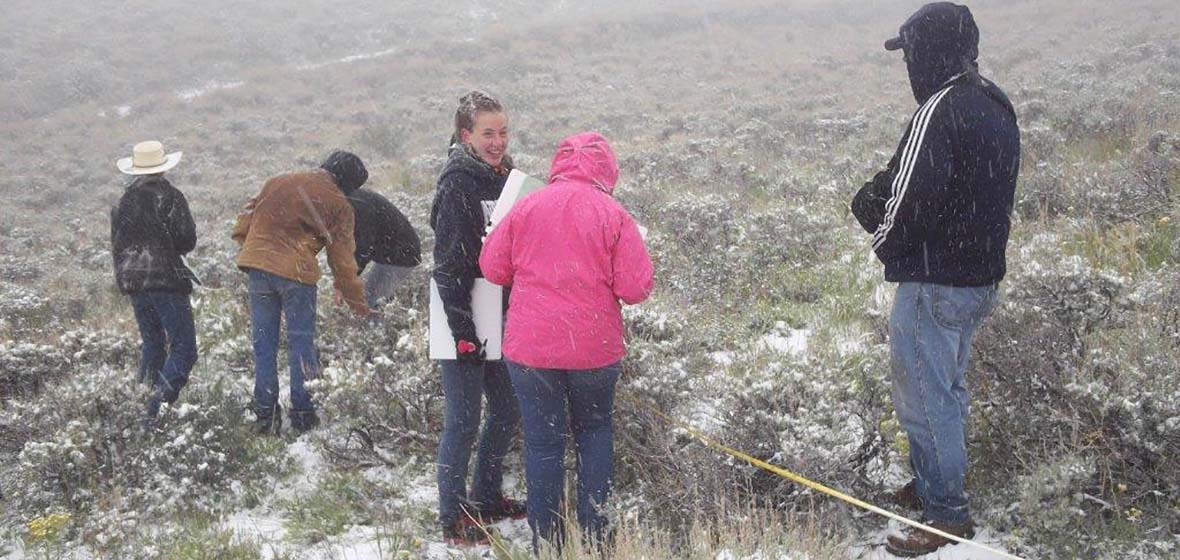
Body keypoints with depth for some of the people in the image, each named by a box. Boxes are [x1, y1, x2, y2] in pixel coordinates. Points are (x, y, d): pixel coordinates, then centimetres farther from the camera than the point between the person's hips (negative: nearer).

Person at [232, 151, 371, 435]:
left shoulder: (278, 182, 18)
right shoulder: (338, 204, 4)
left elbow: (244, 222, 17)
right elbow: (343, 262, 5)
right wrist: (359, 305, 11)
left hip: (256, 265, 4)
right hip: (295, 272, -4)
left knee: (264, 342, 10)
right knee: (302, 343, 6)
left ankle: (265, 414, 12)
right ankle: (303, 415, 7)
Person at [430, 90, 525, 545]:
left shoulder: (503, 176, 10)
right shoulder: (458, 183, -15)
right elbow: (449, 263, -19)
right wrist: (462, 331, -21)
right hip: (463, 323, -9)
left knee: (507, 411, 17)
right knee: (463, 421, -1)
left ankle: (487, 497, 33)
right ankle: (453, 520, 10)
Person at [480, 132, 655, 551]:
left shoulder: (527, 206, -3)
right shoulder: (613, 215, -8)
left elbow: (492, 268, 3)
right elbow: (636, 288, -11)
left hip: (530, 347, 0)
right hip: (594, 347, 0)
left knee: (543, 441, 9)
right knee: (594, 430, 20)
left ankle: (546, 541, 17)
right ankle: (594, 531, 20)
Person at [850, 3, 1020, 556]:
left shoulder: (940, 110, -22)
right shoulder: (997, 106, 8)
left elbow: (910, 199, -25)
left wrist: (885, 240, -3)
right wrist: (879, 194, 6)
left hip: (934, 282, -10)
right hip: (982, 277, 10)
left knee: (924, 399, 1)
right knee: (949, 390, 22)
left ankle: (947, 515, 9)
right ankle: (935, 483, 36)